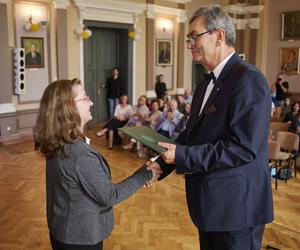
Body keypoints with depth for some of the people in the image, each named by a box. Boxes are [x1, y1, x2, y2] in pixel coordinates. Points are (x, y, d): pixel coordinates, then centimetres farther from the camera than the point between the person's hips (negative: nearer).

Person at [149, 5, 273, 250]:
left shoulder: (249, 79, -19)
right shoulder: (206, 83, 11)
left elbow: (244, 147, -26)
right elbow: (192, 132, 14)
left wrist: (183, 156, -23)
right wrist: (162, 164, 3)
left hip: (237, 208, -9)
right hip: (210, 204, 9)